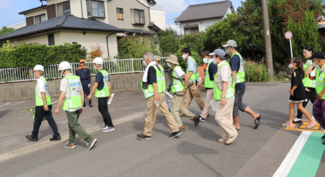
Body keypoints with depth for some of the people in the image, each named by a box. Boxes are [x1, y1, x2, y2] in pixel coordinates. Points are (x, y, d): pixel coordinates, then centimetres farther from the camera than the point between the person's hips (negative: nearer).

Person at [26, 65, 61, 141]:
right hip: (48, 103, 8)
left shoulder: (40, 81, -12)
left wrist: (44, 104, -25)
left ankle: (34, 136, 21)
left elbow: (43, 93, -21)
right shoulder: (44, 80, 17)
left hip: (41, 105, -8)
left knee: (37, 121, 7)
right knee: (50, 120, 6)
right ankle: (56, 135, 3)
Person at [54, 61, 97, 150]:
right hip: (78, 106, 8)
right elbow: (82, 94, 9)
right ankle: (71, 143, 27)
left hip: (70, 107, -8)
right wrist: (81, 106, 15)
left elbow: (62, 96, -19)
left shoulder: (64, 80, -15)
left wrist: (57, 108, -9)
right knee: (71, 123, 20)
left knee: (75, 125, -2)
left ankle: (90, 140, -12)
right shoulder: (77, 78, 8)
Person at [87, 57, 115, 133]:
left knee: (103, 110, -3)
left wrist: (90, 95, -17)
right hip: (105, 94, 9)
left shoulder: (99, 73, -17)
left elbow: (95, 85, -21)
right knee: (101, 109, 17)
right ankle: (106, 124, 25)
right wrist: (109, 93, 21)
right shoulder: (105, 72, 11)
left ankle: (110, 126, 0)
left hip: (101, 95, -9)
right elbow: (109, 83, 15)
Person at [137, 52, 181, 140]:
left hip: (154, 95, -9)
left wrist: (156, 94, -29)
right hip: (161, 93, 9)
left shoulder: (151, 68, -12)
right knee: (166, 112, 9)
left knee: (151, 115, 2)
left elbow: (154, 82, -23)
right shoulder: (156, 66, 18)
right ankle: (175, 130, 9)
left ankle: (147, 134, 14)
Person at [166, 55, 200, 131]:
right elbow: (184, 77, 27)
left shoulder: (177, 69, -17)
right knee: (181, 108, 19)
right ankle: (194, 118, 25)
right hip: (179, 92, 10)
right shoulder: (175, 69, 13)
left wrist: (185, 87, -21)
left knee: (174, 110, -4)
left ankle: (180, 126, 0)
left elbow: (186, 76, -28)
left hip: (179, 93, -10)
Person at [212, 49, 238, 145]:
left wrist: (223, 96, -27)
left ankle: (232, 133, 1)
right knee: (227, 118, 12)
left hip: (225, 97, -10)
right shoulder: (222, 66, 17)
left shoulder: (224, 66, -15)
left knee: (219, 117, -6)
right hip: (229, 97, 10)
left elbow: (225, 82, -23)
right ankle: (226, 137, 17)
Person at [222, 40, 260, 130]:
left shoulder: (234, 57, -15)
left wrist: (233, 86, -22)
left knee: (234, 105, 2)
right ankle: (255, 115, 19)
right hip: (242, 84, 10)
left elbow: (234, 72, -21)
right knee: (239, 104, 19)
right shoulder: (239, 56, 17)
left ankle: (236, 125, 12)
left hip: (237, 85, -10)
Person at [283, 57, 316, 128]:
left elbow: (296, 84, -25)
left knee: (300, 107, -5)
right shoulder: (298, 71, 11)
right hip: (295, 92, 10)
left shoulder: (295, 72, -20)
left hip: (298, 92, -10)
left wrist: (292, 90, -14)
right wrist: (291, 88, 9)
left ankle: (312, 121, 4)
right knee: (291, 106, 11)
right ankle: (290, 122, 16)